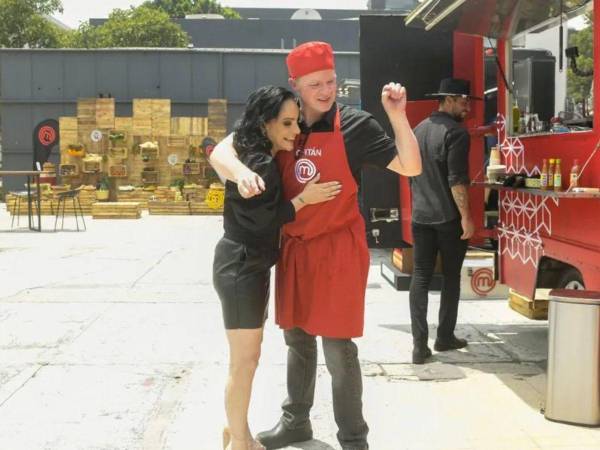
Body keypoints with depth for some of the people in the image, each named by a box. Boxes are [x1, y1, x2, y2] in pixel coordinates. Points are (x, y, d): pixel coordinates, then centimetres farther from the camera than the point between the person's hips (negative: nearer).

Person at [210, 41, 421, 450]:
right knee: (297, 338, 19)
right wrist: (241, 172, -25)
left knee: (338, 347, -1)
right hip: (294, 248, 5)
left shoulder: (354, 126, -9)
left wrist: (398, 115, -22)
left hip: (338, 249, -5)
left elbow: (410, 167, -9)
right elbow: (221, 152, -3)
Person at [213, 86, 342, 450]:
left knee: (247, 357, 19)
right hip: (241, 269, -10)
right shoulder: (259, 165, -20)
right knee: (245, 360, 0)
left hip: (251, 266, 10)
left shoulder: (264, 159, 11)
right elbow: (262, 220, -20)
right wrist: (304, 198, -14)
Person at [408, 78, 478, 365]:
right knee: (451, 277, 9)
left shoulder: (418, 130, 12)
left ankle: (419, 345, -3)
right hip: (449, 217, -5)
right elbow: (457, 179, -18)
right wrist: (466, 216, -15)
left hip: (420, 216, 6)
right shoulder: (455, 133, -11)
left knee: (420, 277, 3)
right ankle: (445, 337, 17)